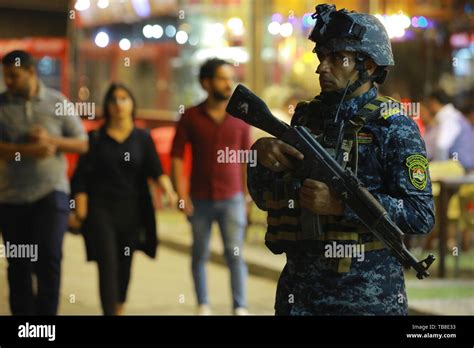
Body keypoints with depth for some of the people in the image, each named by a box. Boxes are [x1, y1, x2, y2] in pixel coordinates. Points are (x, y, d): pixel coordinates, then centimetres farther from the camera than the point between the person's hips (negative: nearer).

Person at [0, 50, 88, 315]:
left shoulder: (57, 102, 1)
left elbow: (83, 143, 3)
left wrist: (51, 140, -14)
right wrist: (30, 151, -25)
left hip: (51, 193, -1)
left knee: (49, 258, -12)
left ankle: (47, 316, -5)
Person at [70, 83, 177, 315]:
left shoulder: (142, 138, 6)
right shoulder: (95, 138, 1)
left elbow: (155, 171, -3)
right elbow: (81, 178, 1)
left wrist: (168, 190, -22)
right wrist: (80, 212, -5)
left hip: (131, 211, 2)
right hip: (101, 209, -2)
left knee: (125, 266, 11)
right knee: (108, 265, -11)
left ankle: (119, 310, 29)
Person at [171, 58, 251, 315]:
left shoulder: (239, 118, 2)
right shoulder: (191, 117, -2)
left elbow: (246, 159, 7)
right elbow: (176, 157, -2)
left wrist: (246, 196, 4)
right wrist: (182, 195, -9)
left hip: (231, 200, 0)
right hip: (200, 200, 0)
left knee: (235, 254, -7)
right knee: (200, 255, 8)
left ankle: (240, 308, -6)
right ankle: (203, 306, 21)